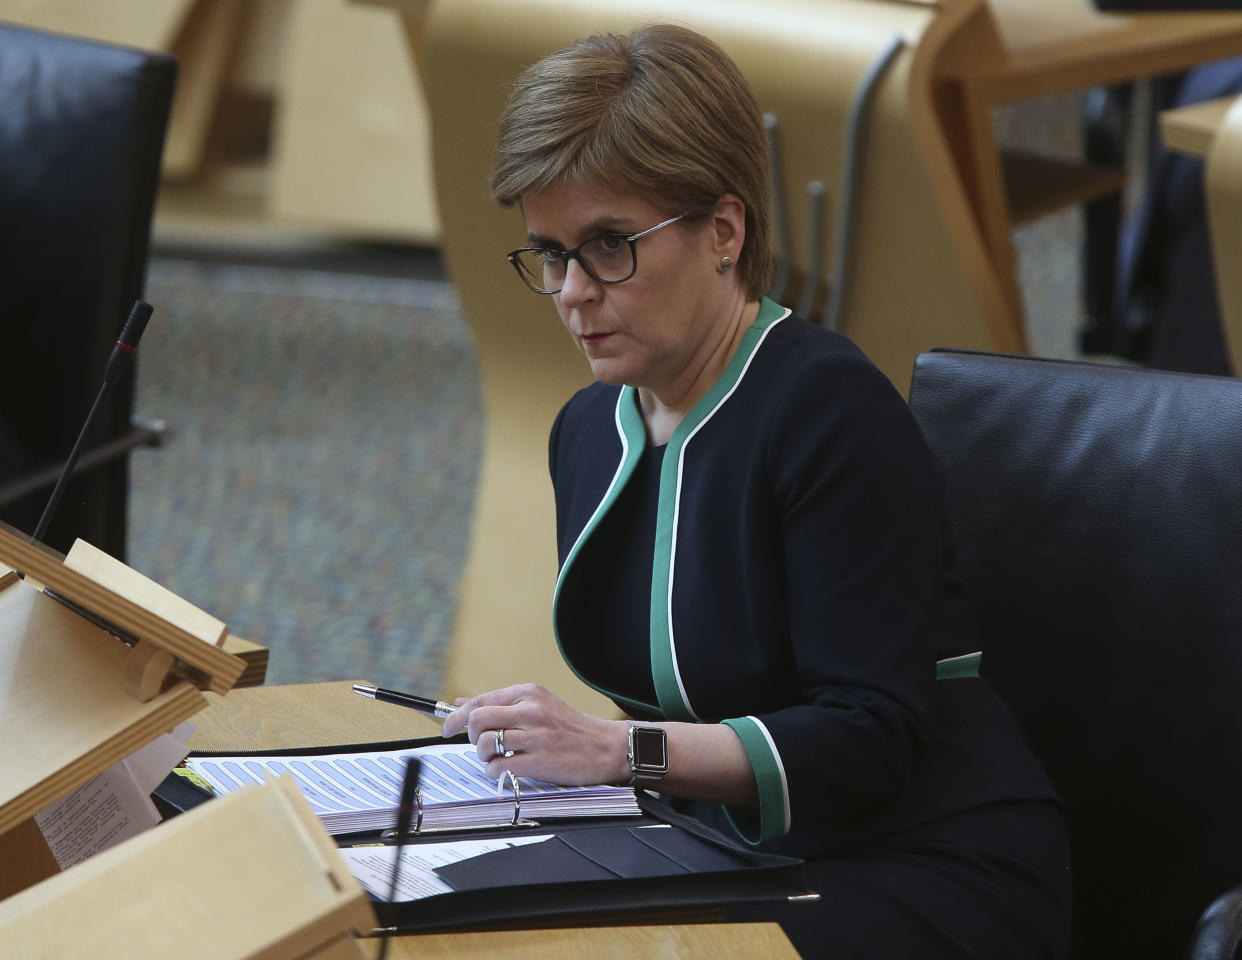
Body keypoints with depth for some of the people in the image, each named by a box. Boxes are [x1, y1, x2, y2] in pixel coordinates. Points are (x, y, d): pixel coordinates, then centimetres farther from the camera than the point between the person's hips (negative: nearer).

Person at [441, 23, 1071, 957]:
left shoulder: (831, 408, -16)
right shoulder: (588, 431, 10)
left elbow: (866, 740, -19)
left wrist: (618, 748, -27)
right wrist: (549, 741, -2)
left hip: (932, 878, -7)